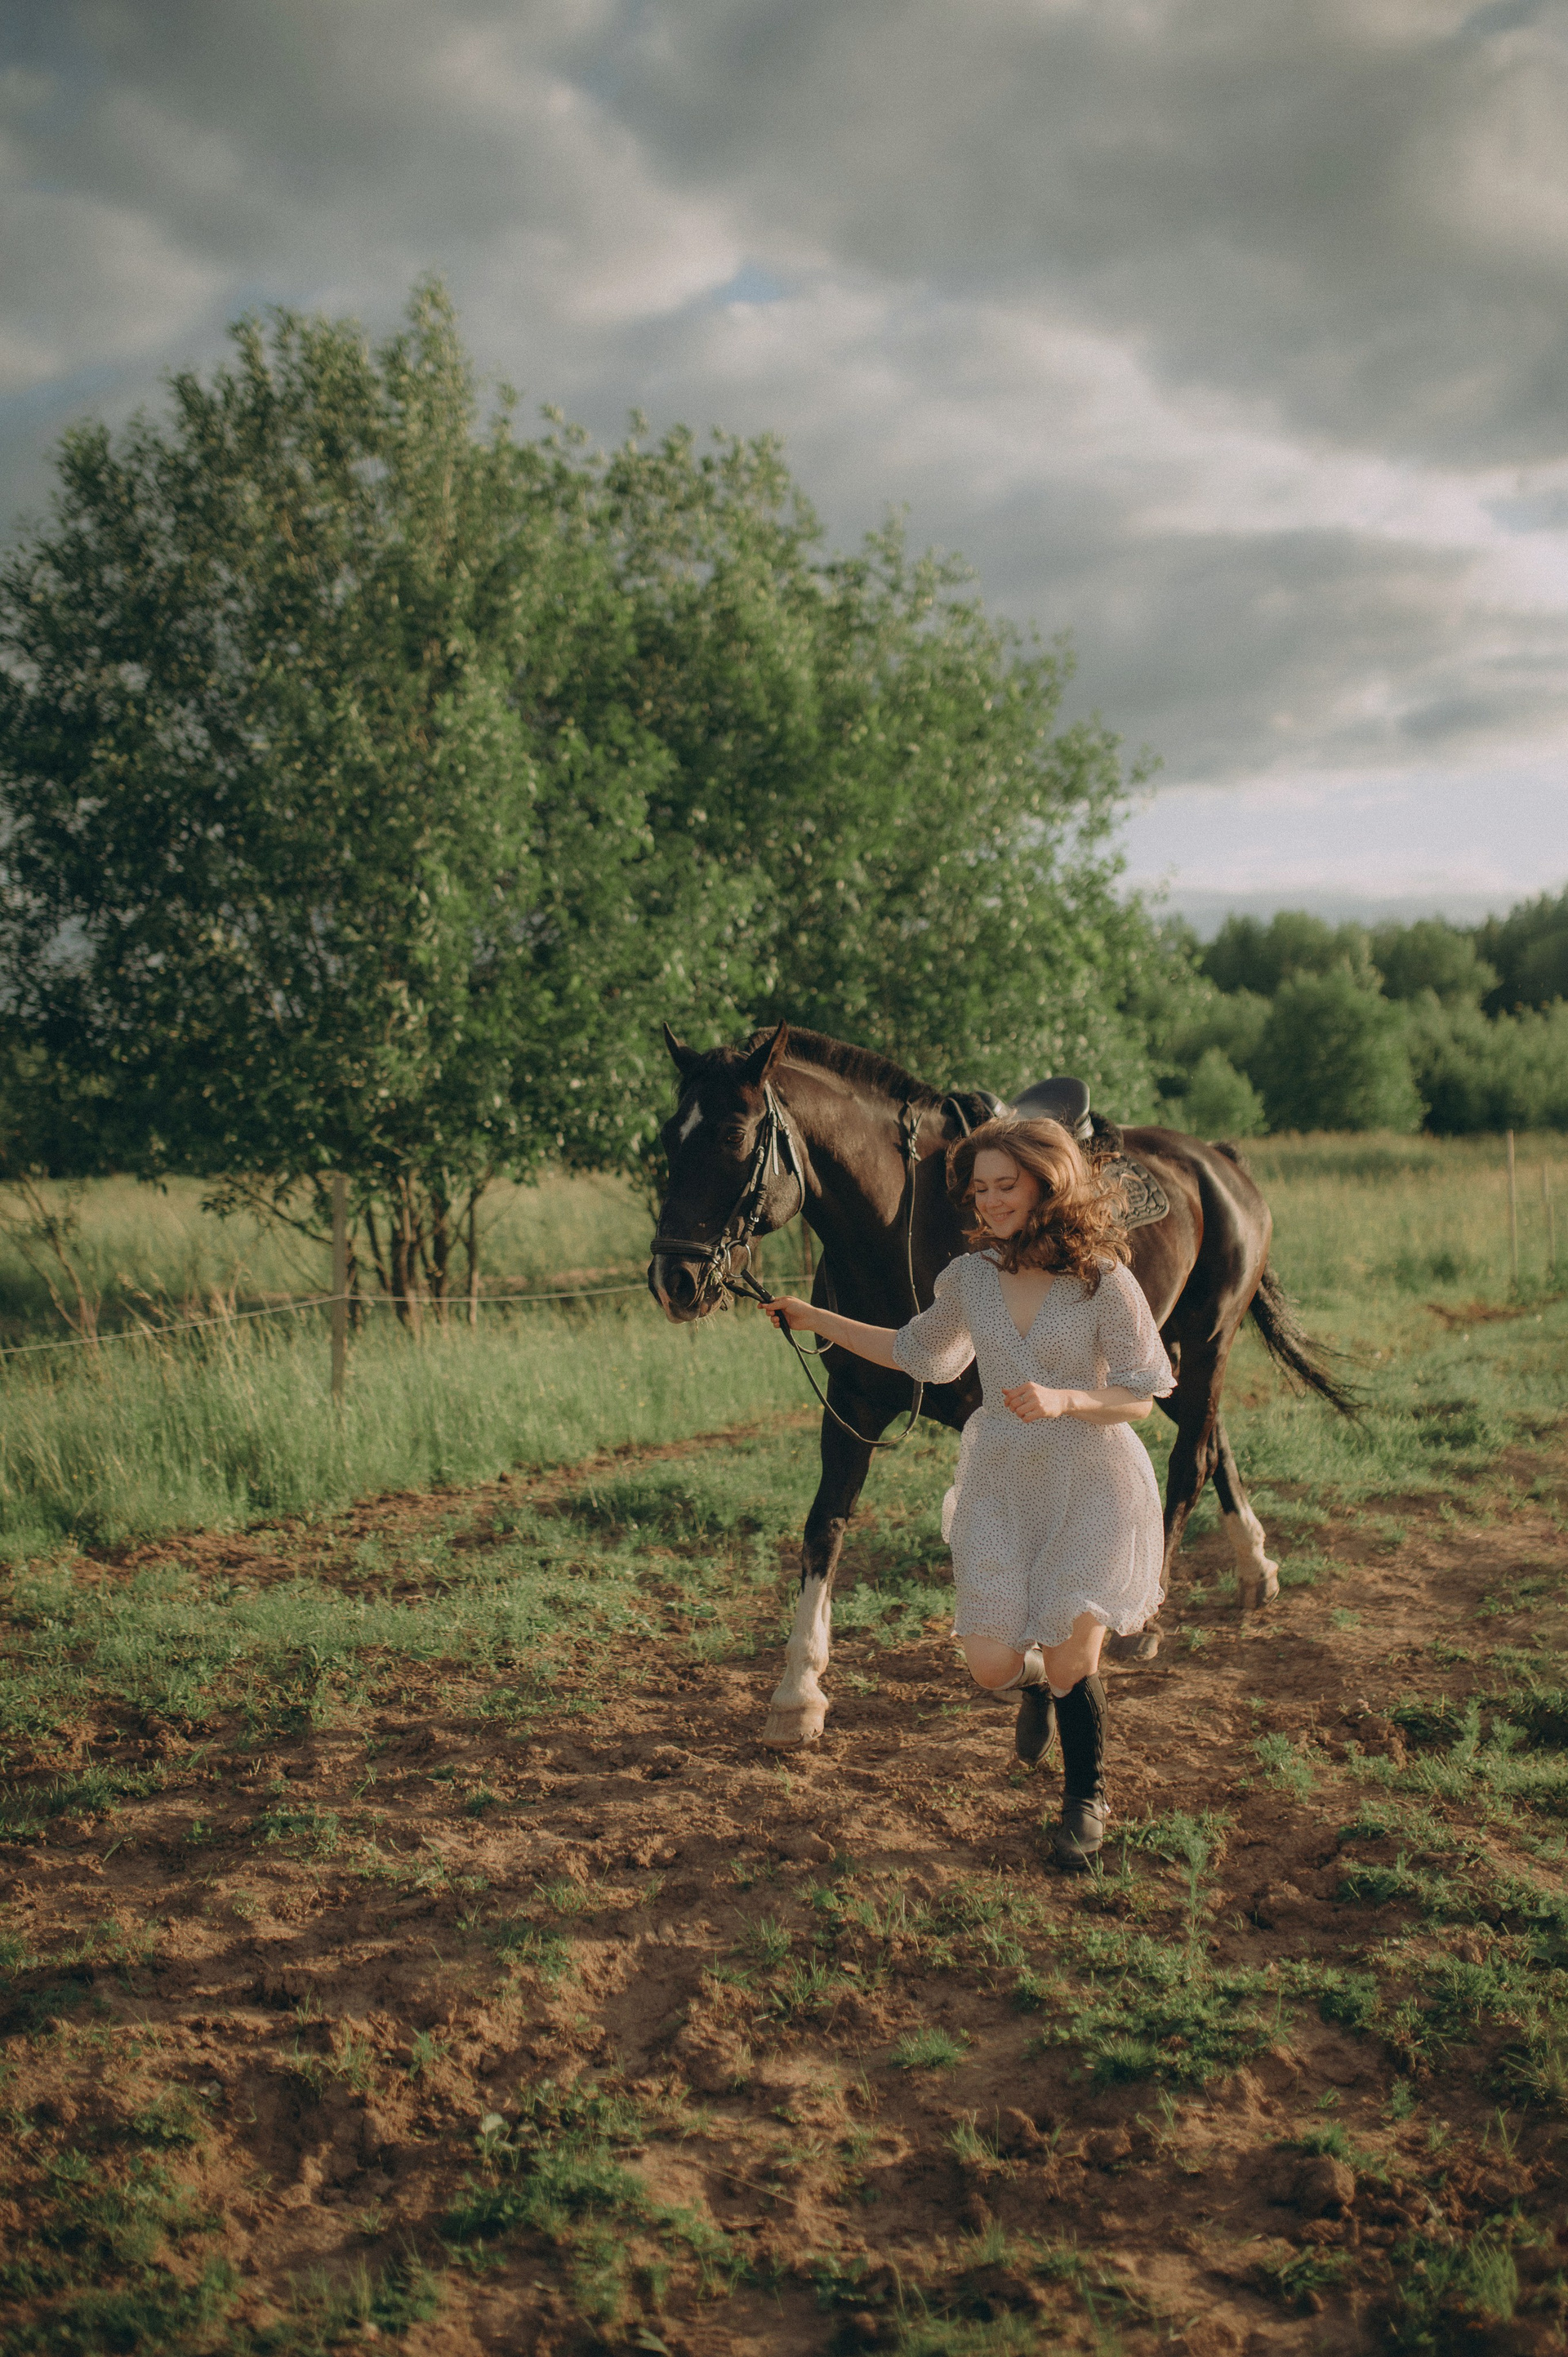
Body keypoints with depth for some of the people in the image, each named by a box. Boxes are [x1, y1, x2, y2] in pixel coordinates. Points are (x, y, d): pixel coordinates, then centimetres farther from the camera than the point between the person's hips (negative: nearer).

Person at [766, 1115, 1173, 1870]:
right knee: (991, 1665, -3)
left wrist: (1064, 1399, -28)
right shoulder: (970, 1276, 0)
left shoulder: (1105, 1281, -13)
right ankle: (1034, 1682, 36)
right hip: (1000, 1483, 3)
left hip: (1091, 1483, -3)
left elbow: (1139, 1396, -9)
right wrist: (816, 1319, 10)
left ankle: (1085, 1799, 27)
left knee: (1069, 1662, -2)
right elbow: (917, 1353, 16)